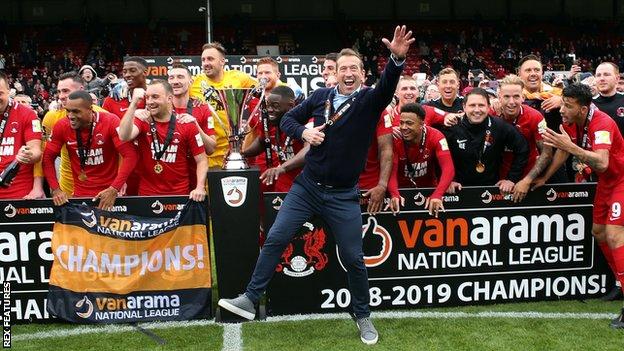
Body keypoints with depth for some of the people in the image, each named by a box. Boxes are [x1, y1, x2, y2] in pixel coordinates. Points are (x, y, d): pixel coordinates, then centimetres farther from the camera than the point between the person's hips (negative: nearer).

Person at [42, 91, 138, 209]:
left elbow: (130, 155, -18)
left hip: (109, 193, -2)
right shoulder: (62, 126, -6)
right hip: (80, 195, 2)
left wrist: (114, 189, -23)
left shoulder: (110, 122, -15)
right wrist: (56, 189, -7)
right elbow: (48, 158, 3)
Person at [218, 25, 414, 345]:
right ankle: (249, 300, 13)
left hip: (343, 196, -2)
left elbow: (388, 85, -30)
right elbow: (288, 118, 10)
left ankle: (363, 317, 24)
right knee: (275, 239, 0)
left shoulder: (369, 101, -8)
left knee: (353, 258, 4)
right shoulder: (321, 96, 1)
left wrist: (397, 58, -50)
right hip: (307, 186, 3)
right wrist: (303, 132, -12)